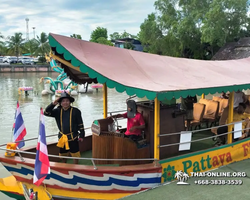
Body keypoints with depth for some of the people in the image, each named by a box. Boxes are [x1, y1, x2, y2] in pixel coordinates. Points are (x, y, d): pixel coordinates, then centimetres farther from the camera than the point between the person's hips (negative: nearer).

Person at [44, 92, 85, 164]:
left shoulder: (75, 111, -8)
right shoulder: (58, 111, 1)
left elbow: (80, 124, -3)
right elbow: (46, 113, -6)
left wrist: (81, 135, -3)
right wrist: (53, 104, -17)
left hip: (73, 137, -4)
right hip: (62, 137, 4)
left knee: (75, 155, 3)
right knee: (63, 155, 18)